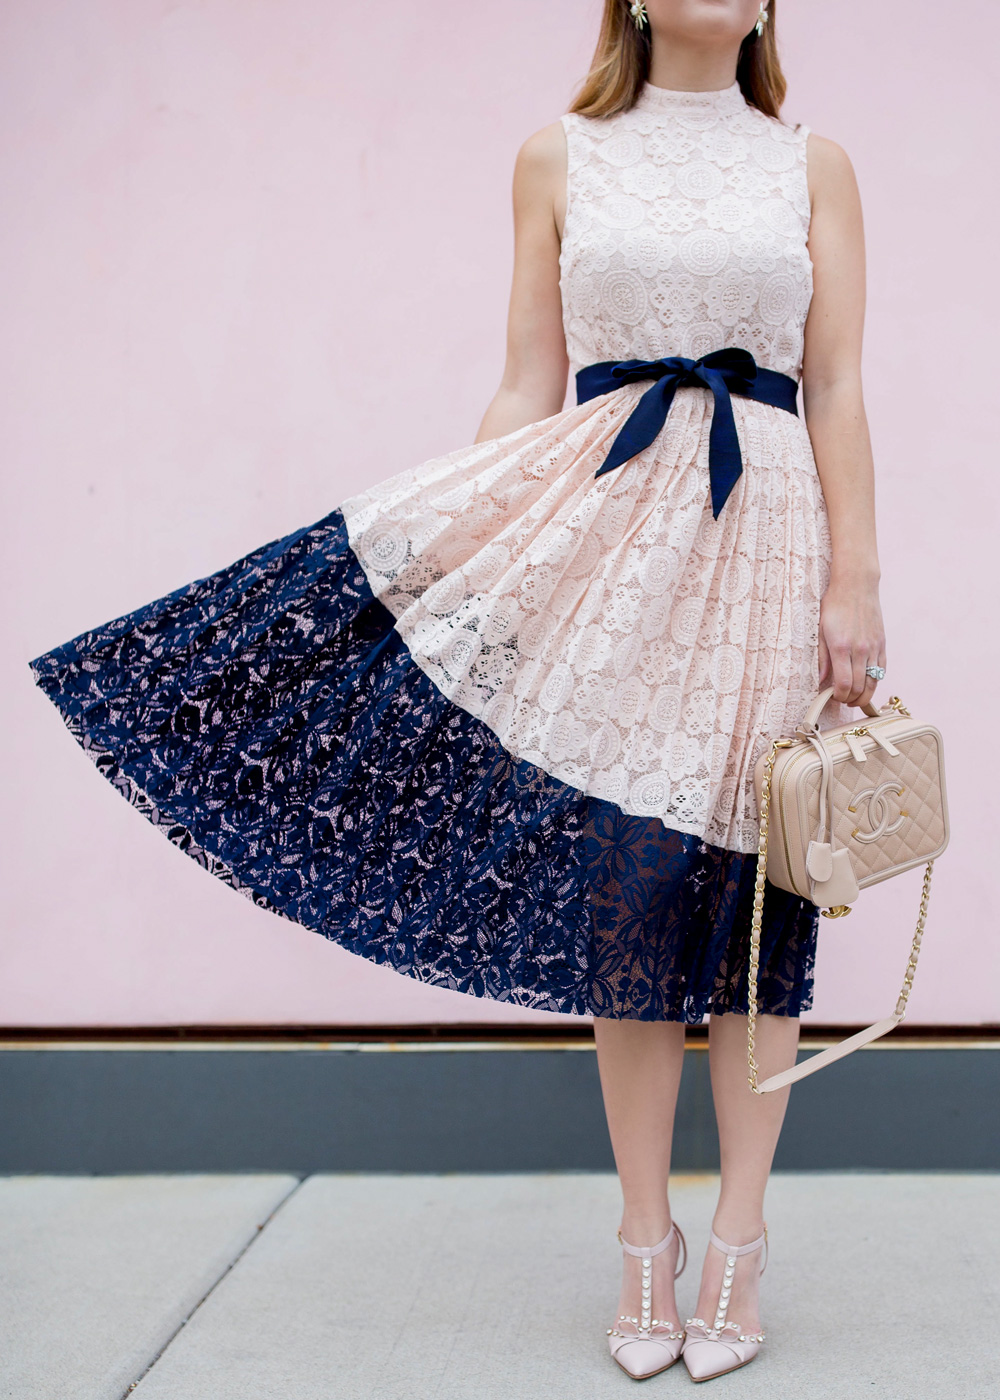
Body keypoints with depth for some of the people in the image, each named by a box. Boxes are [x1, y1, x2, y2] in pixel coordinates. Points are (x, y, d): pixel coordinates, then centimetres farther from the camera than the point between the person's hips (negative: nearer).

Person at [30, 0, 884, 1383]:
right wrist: (434, 544, -2)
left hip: (762, 540, 1)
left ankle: (738, 1245, 16)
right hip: (599, 532, 0)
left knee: (751, 883, 3)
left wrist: (855, 583, -5)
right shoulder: (559, 159, 10)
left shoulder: (814, 164, 11)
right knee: (617, 878, 2)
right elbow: (529, 390, 7)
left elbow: (839, 390, 4)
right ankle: (647, 1239, 17)